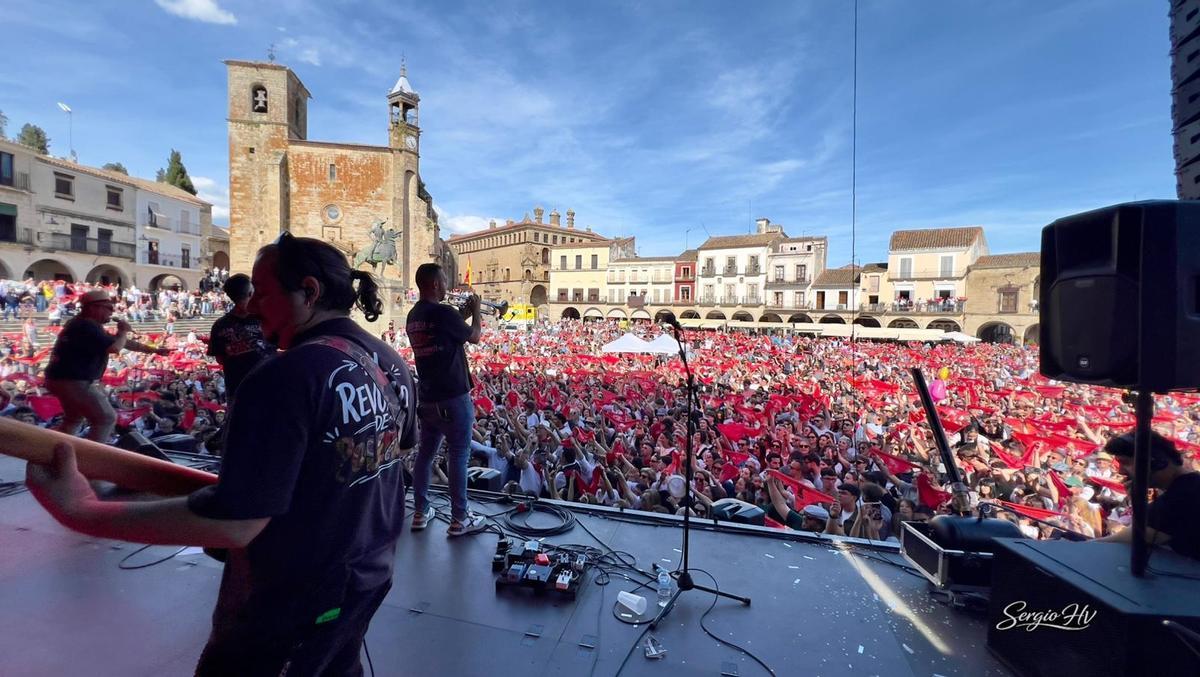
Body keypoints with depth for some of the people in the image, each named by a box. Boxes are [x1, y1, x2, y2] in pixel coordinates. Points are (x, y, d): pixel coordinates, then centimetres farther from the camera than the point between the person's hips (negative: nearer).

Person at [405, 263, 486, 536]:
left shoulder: (413, 316, 8)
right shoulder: (443, 313, -17)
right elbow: (475, 336, -4)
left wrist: (463, 314, 18)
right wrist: (475, 310, 10)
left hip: (427, 397, 8)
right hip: (452, 396, -8)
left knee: (425, 452, 15)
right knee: (458, 455, 1)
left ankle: (420, 512, 25)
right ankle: (459, 519, 9)